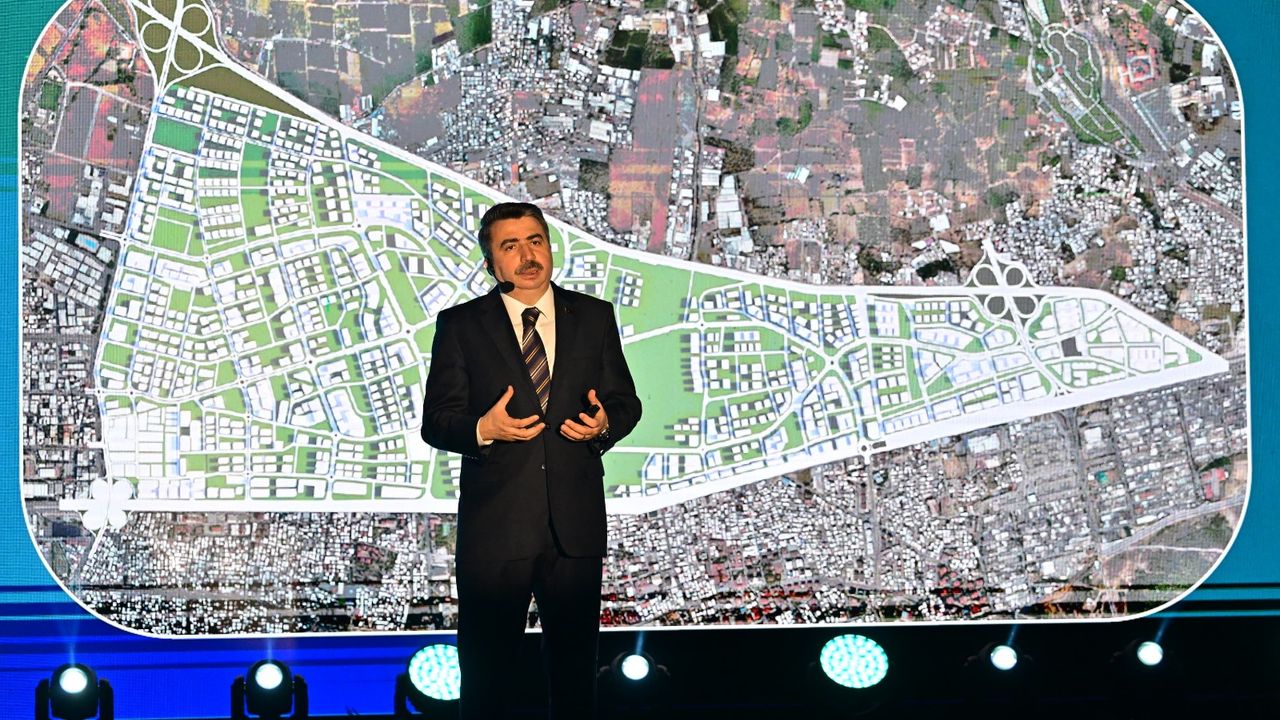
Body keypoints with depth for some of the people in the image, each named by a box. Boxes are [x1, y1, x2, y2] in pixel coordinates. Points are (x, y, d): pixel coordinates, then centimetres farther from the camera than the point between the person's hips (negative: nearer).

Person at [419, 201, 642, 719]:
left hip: (576, 521, 2)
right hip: (493, 525, -2)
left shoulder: (594, 317, 7)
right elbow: (436, 421, -2)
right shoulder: (460, 325, 1)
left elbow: (625, 402, 9)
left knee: (575, 658, 13)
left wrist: (604, 423, -13)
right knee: (485, 666, 7)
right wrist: (483, 429, -22)